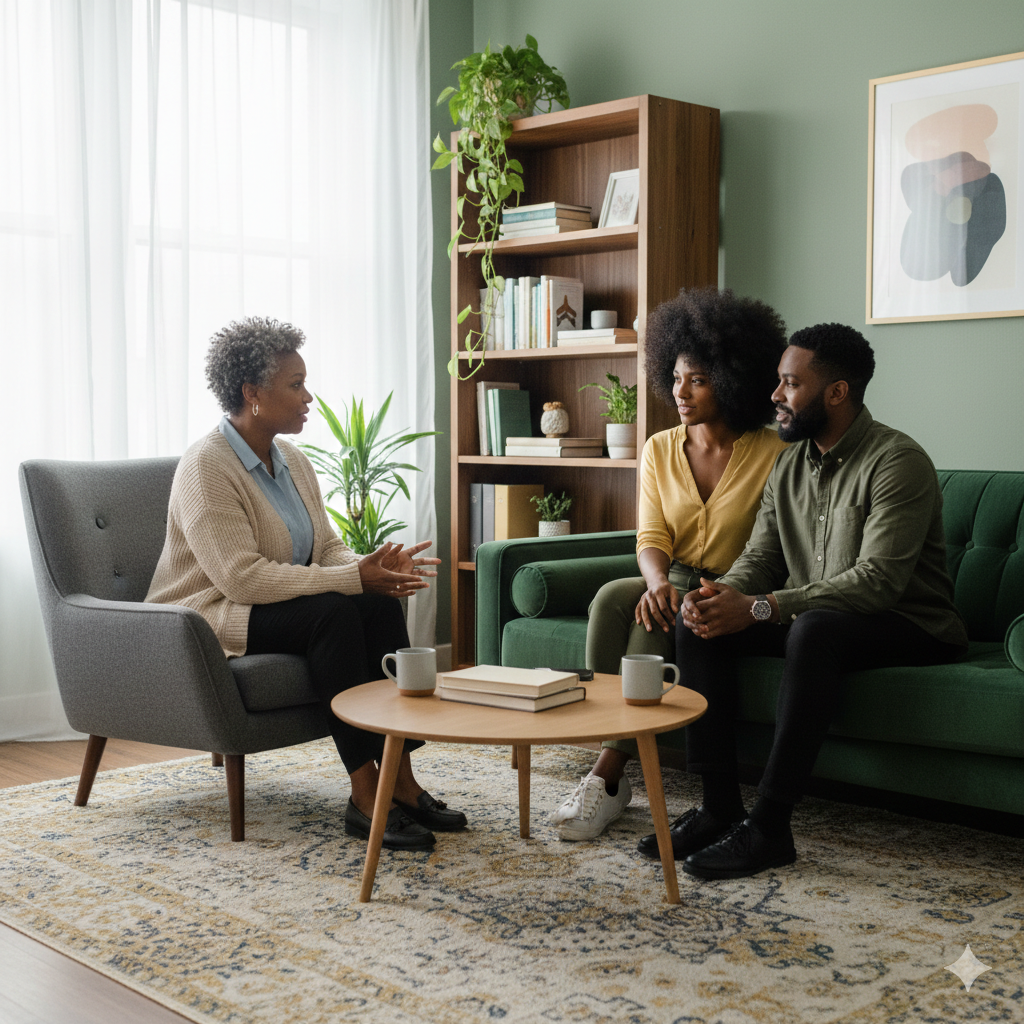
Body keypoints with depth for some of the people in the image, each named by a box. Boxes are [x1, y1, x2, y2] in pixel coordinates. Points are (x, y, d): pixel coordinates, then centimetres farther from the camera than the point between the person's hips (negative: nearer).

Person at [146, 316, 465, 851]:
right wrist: (355, 578, -28)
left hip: (278, 606, 8)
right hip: (210, 618, -8)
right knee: (333, 611, -31)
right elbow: (242, 577, -27)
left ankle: (402, 781, -19)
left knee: (380, 605, -18)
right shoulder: (207, 466, -19)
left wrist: (374, 567, -16)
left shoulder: (291, 460, 8)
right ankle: (364, 796, -29)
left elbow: (328, 547, 8)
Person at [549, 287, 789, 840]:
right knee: (612, 597, -30)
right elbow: (651, 536, 0)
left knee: (658, 623, -34)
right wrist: (657, 582, -23)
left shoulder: (772, 453, -5)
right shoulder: (660, 449, 7)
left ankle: (608, 774, -30)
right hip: (670, 586, 4)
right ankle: (609, 776, -29)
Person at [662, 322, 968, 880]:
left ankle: (769, 827, -33)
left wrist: (759, 608, -32)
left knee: (816, 627, -38)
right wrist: (722, 594, -19)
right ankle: (719, 806, -13)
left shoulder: (897, 461, -18)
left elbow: (877, 580, -27)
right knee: (699, 618, -12)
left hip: (911, 626, -7)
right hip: (811, 617, 8)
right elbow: (759, 556, 7)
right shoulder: (791, 463, 8)